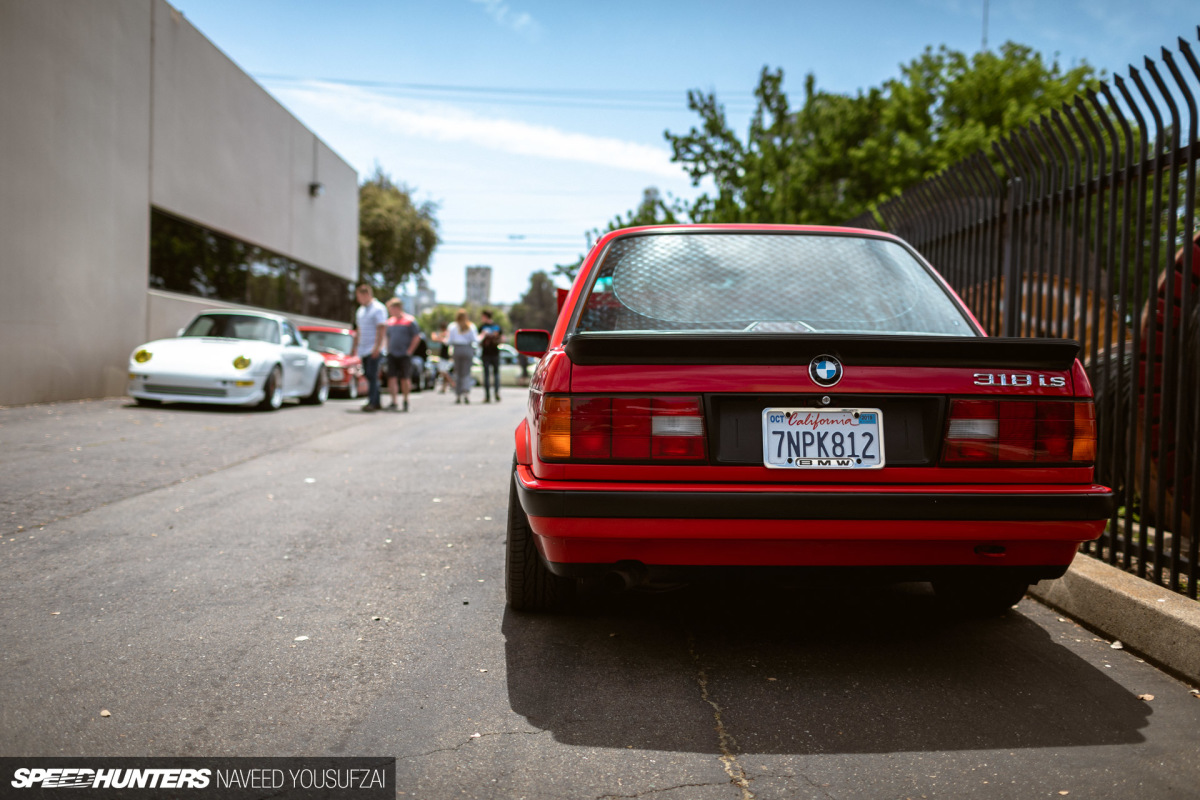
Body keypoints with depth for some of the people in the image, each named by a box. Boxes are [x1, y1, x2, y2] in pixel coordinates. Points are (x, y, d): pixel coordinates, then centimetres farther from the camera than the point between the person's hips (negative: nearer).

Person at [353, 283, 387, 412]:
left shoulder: (378, 309, -7)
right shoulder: (360, 310, 18)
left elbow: (381, 329, -15)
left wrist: (377, 347, -22)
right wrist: (356, 346, 19)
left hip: (373, 349, -8)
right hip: (363, 350, 8)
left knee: (372, 376, -12)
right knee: (370, 376, 7)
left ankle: (372, 402, -13)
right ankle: (377, 402, 12)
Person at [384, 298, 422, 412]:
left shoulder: (410, 321, -6)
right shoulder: (390, 321, 10)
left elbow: (417, 337, -5)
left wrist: (409, 351, -8)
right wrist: (388, 350, 10)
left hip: (404, 355, -4)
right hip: (392, 355, 4)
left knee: (405, 379, 3)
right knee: (392, 378, -4)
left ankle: (406, 401, 19)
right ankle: (393, 403, -4)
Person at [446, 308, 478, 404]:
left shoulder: (452, 327, 0)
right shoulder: (471, 326, 1)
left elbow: (449, 341, -1)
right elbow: (474, 339, -3)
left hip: (457, 349, 0)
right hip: (468, 349, 0)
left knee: (457, 373, 8)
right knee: (466, 373, 1)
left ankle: (458, 395, 6)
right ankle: (466, 392, -19)